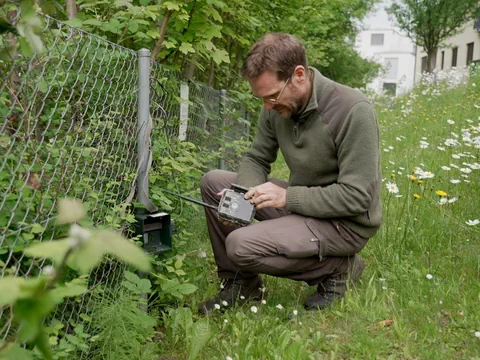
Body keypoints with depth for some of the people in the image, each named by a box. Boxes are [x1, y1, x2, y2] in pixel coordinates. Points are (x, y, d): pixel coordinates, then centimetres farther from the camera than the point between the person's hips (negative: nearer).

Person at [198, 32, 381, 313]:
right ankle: (239, 282, 8)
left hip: (345, 222, -7)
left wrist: (288, 197, -26)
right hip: (301, 201, 8)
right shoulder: (276, 107, -3)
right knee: (213, 181, -1)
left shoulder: (353, 110, -24)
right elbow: (256, 160, 8)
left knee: (241, 246, -25)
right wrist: (245, 192, -14)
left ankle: (337, 267, -3)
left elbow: (357, 196, -25)